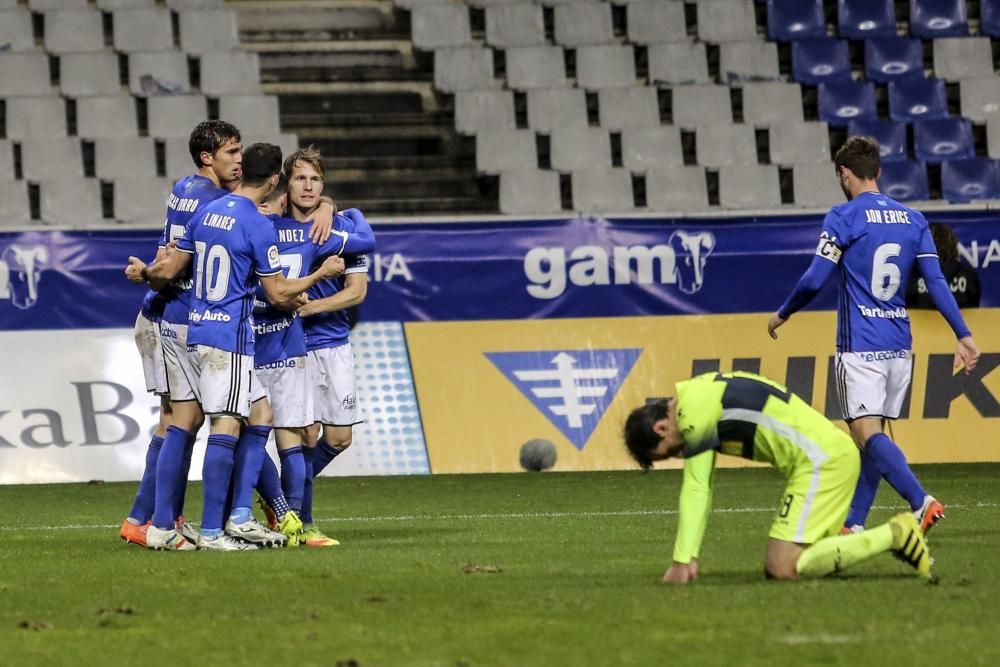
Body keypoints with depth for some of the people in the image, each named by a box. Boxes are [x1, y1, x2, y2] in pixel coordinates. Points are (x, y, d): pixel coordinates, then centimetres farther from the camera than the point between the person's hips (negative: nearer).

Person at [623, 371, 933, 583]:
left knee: (781, 568, -14)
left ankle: (893, 535, -11)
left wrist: (682, 560, -8)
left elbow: (695, 490, -11)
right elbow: (701, 490, 20)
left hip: (822, 458, -10)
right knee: (776, 565, 9)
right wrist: (688, 557, 15)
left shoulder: (693, 413, -12)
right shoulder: (700, 396, 17)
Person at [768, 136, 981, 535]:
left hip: (859, 345, -7)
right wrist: (963, 335, 2)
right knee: (872, 435, 14)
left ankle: (922, 503, -31)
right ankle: (853, 524, 16)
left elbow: (814, 280, -10)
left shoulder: (843, 218, -7)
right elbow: (936, 282, 4)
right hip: (899, 345, 7)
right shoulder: (913, 220, 10)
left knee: (867, 434, -13)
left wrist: (782, 315, 6)